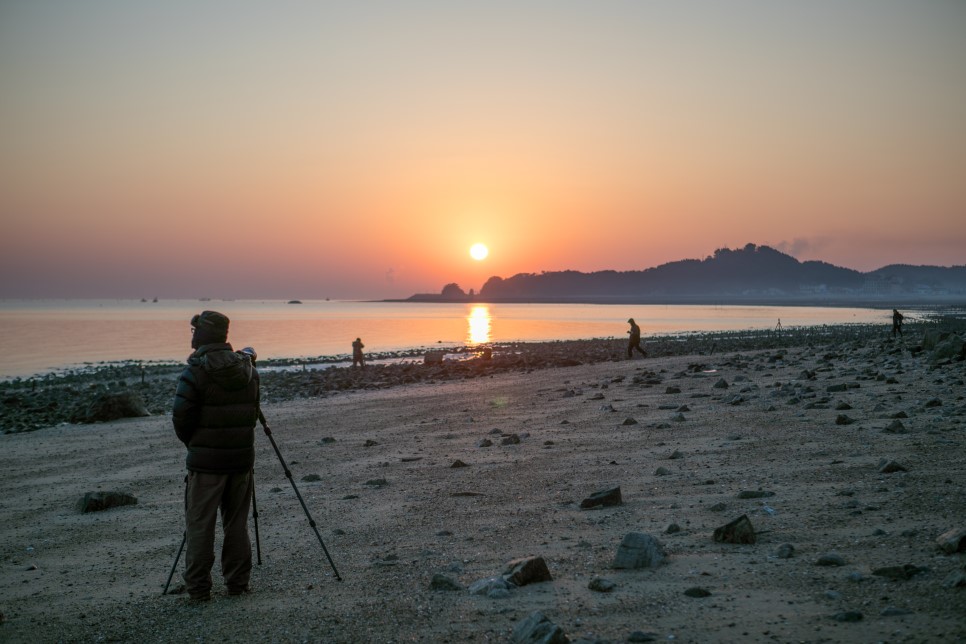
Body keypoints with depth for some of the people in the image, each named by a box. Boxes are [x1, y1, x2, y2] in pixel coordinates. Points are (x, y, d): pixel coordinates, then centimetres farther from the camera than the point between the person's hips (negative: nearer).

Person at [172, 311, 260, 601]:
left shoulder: (195, 373, -13)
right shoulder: (247, 370, 5)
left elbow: (181, 419, -12)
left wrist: (193, 443, 7)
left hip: (206, 460, -5)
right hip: (242, 457, 5)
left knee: (200, 525, 5)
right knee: (237, 523, 13)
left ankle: (198, 588, 9)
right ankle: (238, 583, 18)